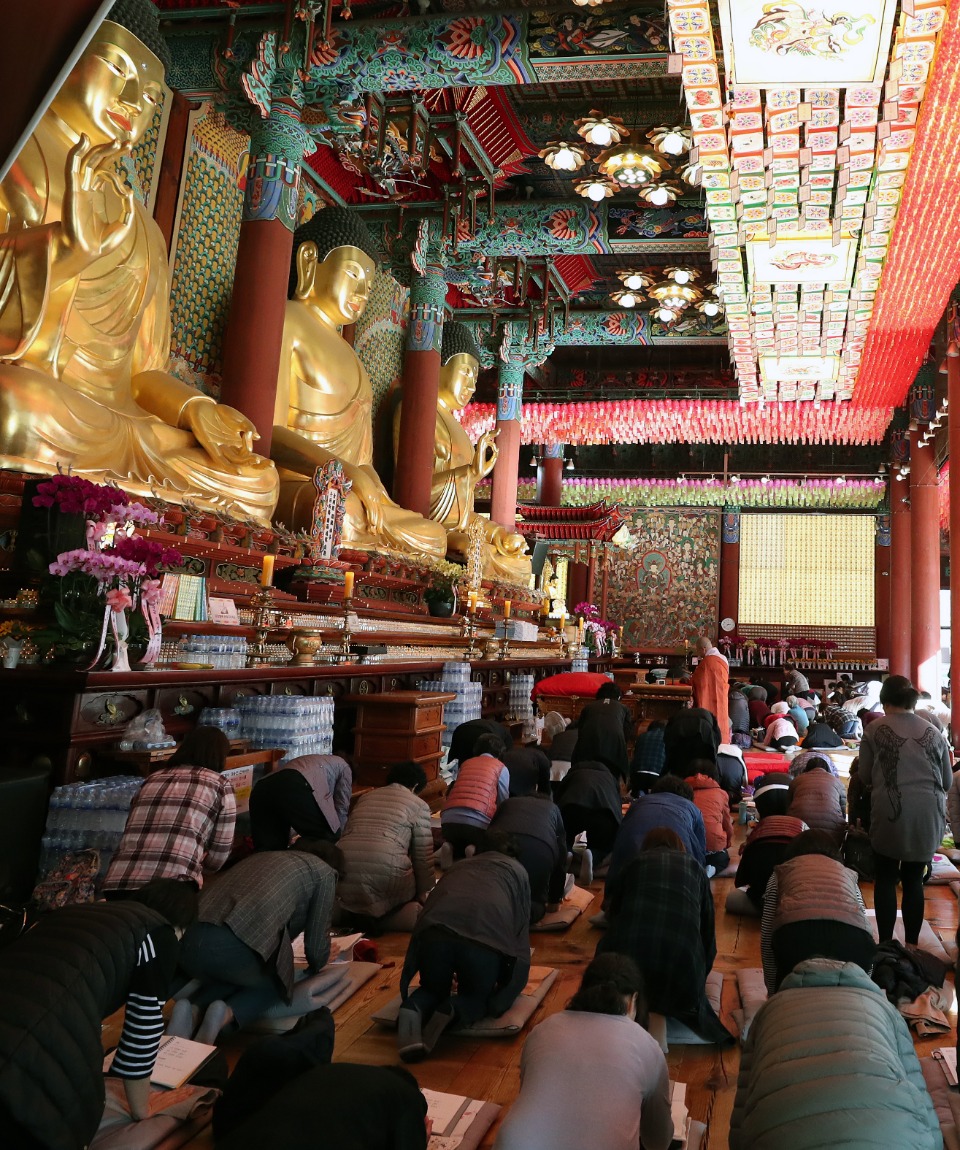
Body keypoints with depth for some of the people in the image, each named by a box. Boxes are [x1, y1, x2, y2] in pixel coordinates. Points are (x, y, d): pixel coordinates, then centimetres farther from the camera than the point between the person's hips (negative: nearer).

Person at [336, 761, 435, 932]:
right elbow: (423, 856, 9)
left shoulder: (365, 797, 25)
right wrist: (423, 891, 23)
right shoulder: (418, 805, 11)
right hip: (386, 876, -5)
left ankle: (351, 912, 4)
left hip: (344, 880, 6)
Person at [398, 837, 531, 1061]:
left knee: (434, 989, 29)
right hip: (486, 937, -2)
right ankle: (452, 1011, -8)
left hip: (434, 931, 2)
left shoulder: (458, 866, 38)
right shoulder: (517, 870, 32)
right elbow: (521, 928, 32)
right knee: (478, 996, 26)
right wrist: (510, 985, 45)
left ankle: (413, 1009, -5)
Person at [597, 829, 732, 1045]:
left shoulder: (634, 864, 22)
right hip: (681, 962, 0)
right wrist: (700, 975, 37)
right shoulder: (695, 868, 23)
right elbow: (708, 928, 24)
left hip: (627, 952, 0)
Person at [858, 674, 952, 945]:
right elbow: (948, 781, 17)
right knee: (914, 879, 15)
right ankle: (912, 945, 19)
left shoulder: (875, 730, 0)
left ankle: (886, 945, 13)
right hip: (929, 816, 3)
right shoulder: (933, 733, 10)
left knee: (886, 878, 10)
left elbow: (864, 776, 6)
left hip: (891, 813, -3)